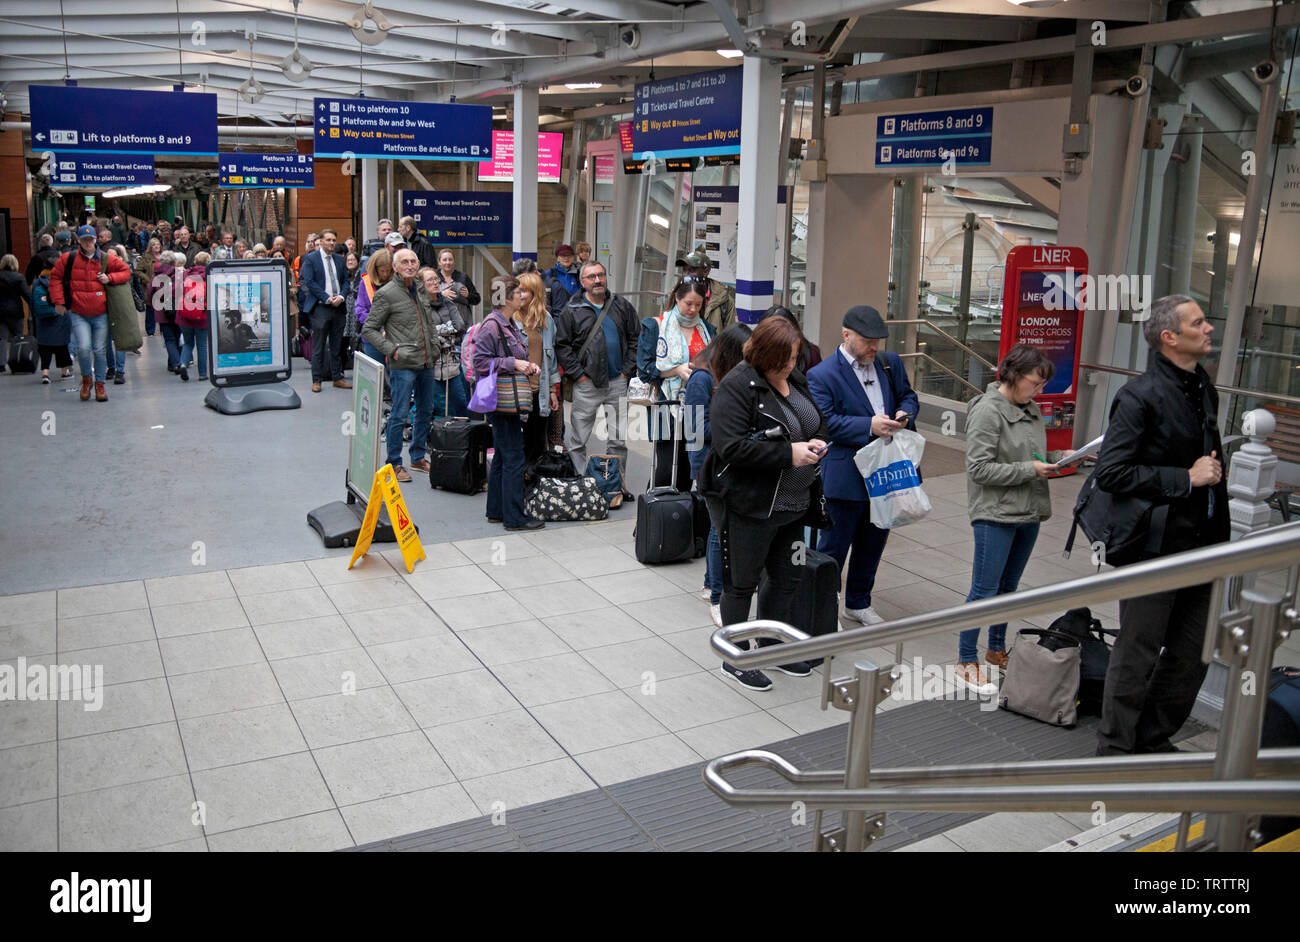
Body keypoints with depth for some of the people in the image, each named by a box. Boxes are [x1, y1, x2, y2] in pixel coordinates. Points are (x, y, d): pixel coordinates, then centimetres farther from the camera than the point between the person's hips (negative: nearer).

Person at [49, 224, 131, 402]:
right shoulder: (68, 259, 0)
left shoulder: (106, 259, 1)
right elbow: (55, 277, 9)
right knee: (83, 348, -14)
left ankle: (99, 384, 20)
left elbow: (126, 272, 11)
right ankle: (86, 379, 12)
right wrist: (59, 301, 2)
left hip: (101, 315, 1)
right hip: (79, 315, -1)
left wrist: (110, 278, -7)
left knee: (100, 350, 4)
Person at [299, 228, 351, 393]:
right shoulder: (310, 259, -1)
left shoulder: (339, 260, 13)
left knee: (337, 346, 10)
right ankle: (316, 380, 5)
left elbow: (346, 281, 12)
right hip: (320, 308, -5)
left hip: (339, 307, 5)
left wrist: (341, 296, -7)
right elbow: (310, 282, -9)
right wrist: (327, 298, -15)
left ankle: (337, 378, 18)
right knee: (318, 347, -1)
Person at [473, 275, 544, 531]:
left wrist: (529, 366, 8)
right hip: (500, 401, -10)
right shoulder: (491, 326, -15)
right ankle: (514, 517, -2)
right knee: (513, 457, -7)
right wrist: (513, 363, -20)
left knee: (502, 456, 15)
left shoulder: (509, 324, 15)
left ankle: (496, 511, 23)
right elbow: (481, 363, -19)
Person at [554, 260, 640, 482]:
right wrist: (578, 375, -7)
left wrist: (627, 370, 3)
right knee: (577, 440, 1)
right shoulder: (571, 310, 0)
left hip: (617, 383, 2)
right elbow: (561, 346, -1)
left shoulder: (622, 306, 8)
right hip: (586, 384, -2)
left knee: (619, 439, 5)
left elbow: (635, 339, 12)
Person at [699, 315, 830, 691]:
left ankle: (774, 649, 36)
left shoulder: (796, 381, 9)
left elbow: (819, 423, 23)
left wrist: (815, 443, -1)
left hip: (792, 505, 8)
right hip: (749, 507, -8)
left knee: (786, 580, 18)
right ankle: (734, 660, 21)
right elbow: (731, 447, -25)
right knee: (741, 583, 6)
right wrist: (789, 453, -25)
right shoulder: (736, 387, -17)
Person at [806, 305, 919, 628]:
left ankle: (858, 604, 35)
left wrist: (905, 413, -4)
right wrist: (869, 426, -24)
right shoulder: (822, 375, -11)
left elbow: (908, 395, 19)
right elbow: (824, 422, -18)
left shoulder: (891, 363, 8)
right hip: (846, 477, -6)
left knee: (873, 544, 18)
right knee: (833, 548, 3)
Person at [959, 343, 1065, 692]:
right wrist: (1030, 470, -19)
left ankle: (997, 649, 34)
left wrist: (1061, 457, 1)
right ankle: (966, 662, 9)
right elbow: (979, 468, -18)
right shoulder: (987, 410, -15)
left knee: (1008, 588, 18)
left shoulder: (1032, 409, 9)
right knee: (985, 591, -2)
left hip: (1028, 514, 8)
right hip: (996, 515, -8)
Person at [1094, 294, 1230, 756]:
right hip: (1156, 547, -8)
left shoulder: (1205, 388, 11)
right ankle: (1115, 748, 20)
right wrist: (1186, 479, -19)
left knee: (1192, 655, 15)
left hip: (1200, 546, 8)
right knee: (1138, 655, 4)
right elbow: (1111, 472, -22)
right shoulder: (1141, 395, -15)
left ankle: (1154, 739, 33)